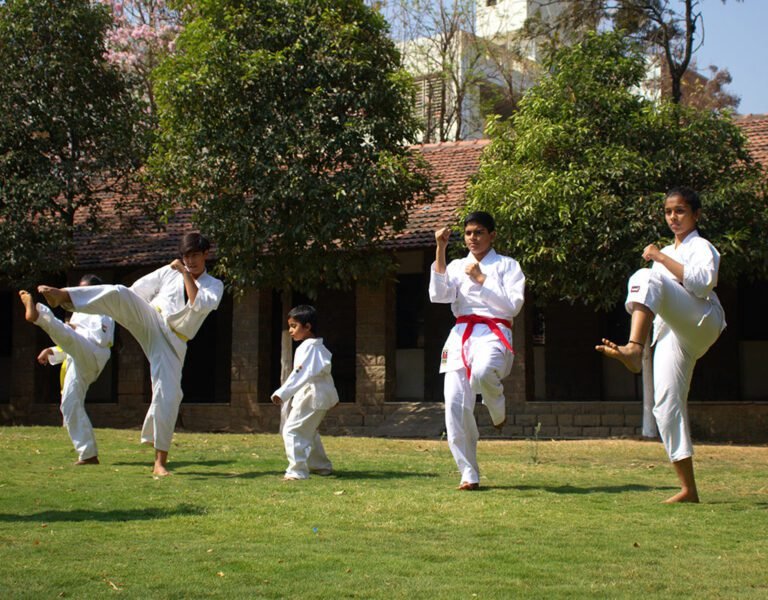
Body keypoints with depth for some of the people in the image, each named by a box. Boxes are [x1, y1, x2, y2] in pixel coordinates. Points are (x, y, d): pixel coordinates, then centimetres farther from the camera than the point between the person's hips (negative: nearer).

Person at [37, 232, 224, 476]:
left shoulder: (214, 286, 7)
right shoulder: (169, 272, 11)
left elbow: (200, 303, -15)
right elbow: (138, 290, 17)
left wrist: (186, 273, -14)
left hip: (172, 343, -1)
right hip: (150, 322, 1)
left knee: (168, 397, -10)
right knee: (119, 293, -27)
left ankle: (160, 461, 2)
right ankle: (63, 295, -41)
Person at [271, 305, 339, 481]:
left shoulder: (308, 347, -17)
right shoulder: (319, 346, 15)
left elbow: (300, 374, -27)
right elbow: (325, 368, 22)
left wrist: (282, 393, -33)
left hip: (311, 395, -11)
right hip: (322, 394, 11)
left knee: (292, 430, -12)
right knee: (308, 431, 25)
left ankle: (297, 470, -14)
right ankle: (322, 465, 36)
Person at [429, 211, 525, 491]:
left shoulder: (507, 266, 8)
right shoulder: (457, 266, 17)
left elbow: (513, 305, -5)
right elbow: (438, 295, -2)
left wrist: (481, 279, -7)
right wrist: (440, 251, -5)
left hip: (493, 334, -4)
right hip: (461, 336, 4)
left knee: (483, 373, -39)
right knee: (456, 407, -7)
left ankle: (499, 412, -4)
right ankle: (469, 475, 6)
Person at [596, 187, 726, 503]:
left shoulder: (701, 247, 5)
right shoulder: (666, 253, 28)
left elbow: (704, 282, -16)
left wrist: (661, 258, -14)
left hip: (701, 324, -7)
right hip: (673, 333, 8)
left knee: (646, 277, -30)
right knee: (666, 403, -3)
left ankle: (634, 350, -52)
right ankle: (688, 488, 2)